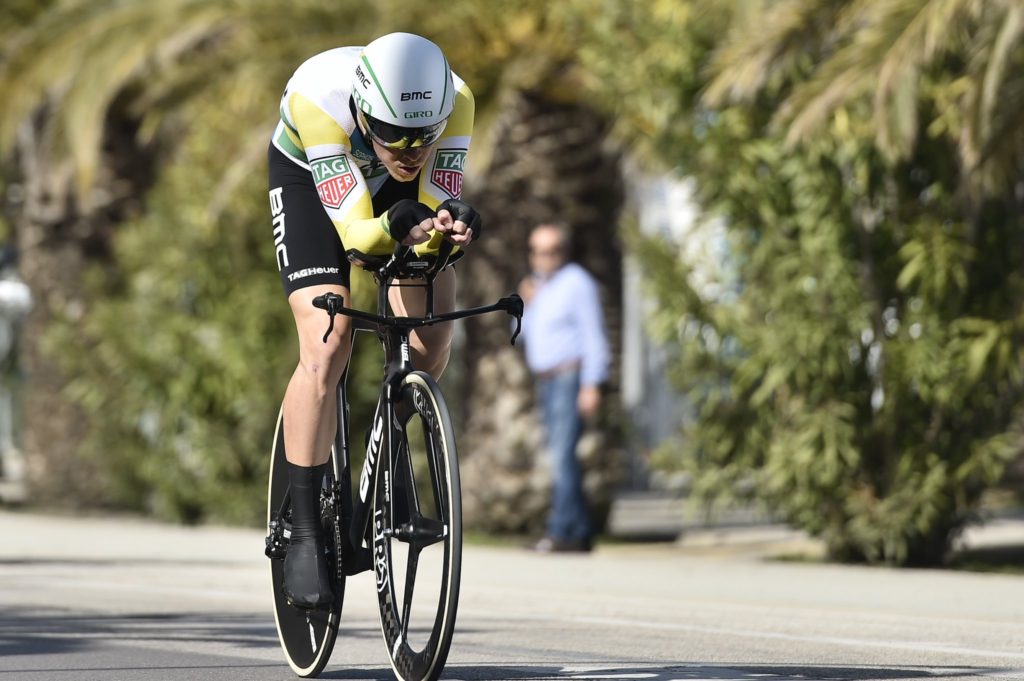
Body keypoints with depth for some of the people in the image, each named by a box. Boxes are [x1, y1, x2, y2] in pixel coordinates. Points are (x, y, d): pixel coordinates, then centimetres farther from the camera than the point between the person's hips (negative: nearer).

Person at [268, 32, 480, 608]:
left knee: (432, 341, -13)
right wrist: (393, 229, -61)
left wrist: (450, 226, -56)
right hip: (313, 177, -3)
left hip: (403, 192, 3)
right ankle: (305, 531, -13)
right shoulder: (319, 99, -42)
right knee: (328, 350, -20)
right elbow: (352, 230, -41)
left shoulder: (456, 102, -35)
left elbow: (436, 216, -33)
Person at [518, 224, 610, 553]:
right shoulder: (538, 284, 18)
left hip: (570, 377, -9)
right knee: (562, 457, 7)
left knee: (563, 455, -16)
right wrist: (526, 304, 2)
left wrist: (591, 385, -19)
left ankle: (562, 531, -21)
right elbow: (525, 334, 21)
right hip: (545, 380, 9)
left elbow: (594, 336, -12)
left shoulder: (577, 283, -7)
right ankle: (581, 532, 10)